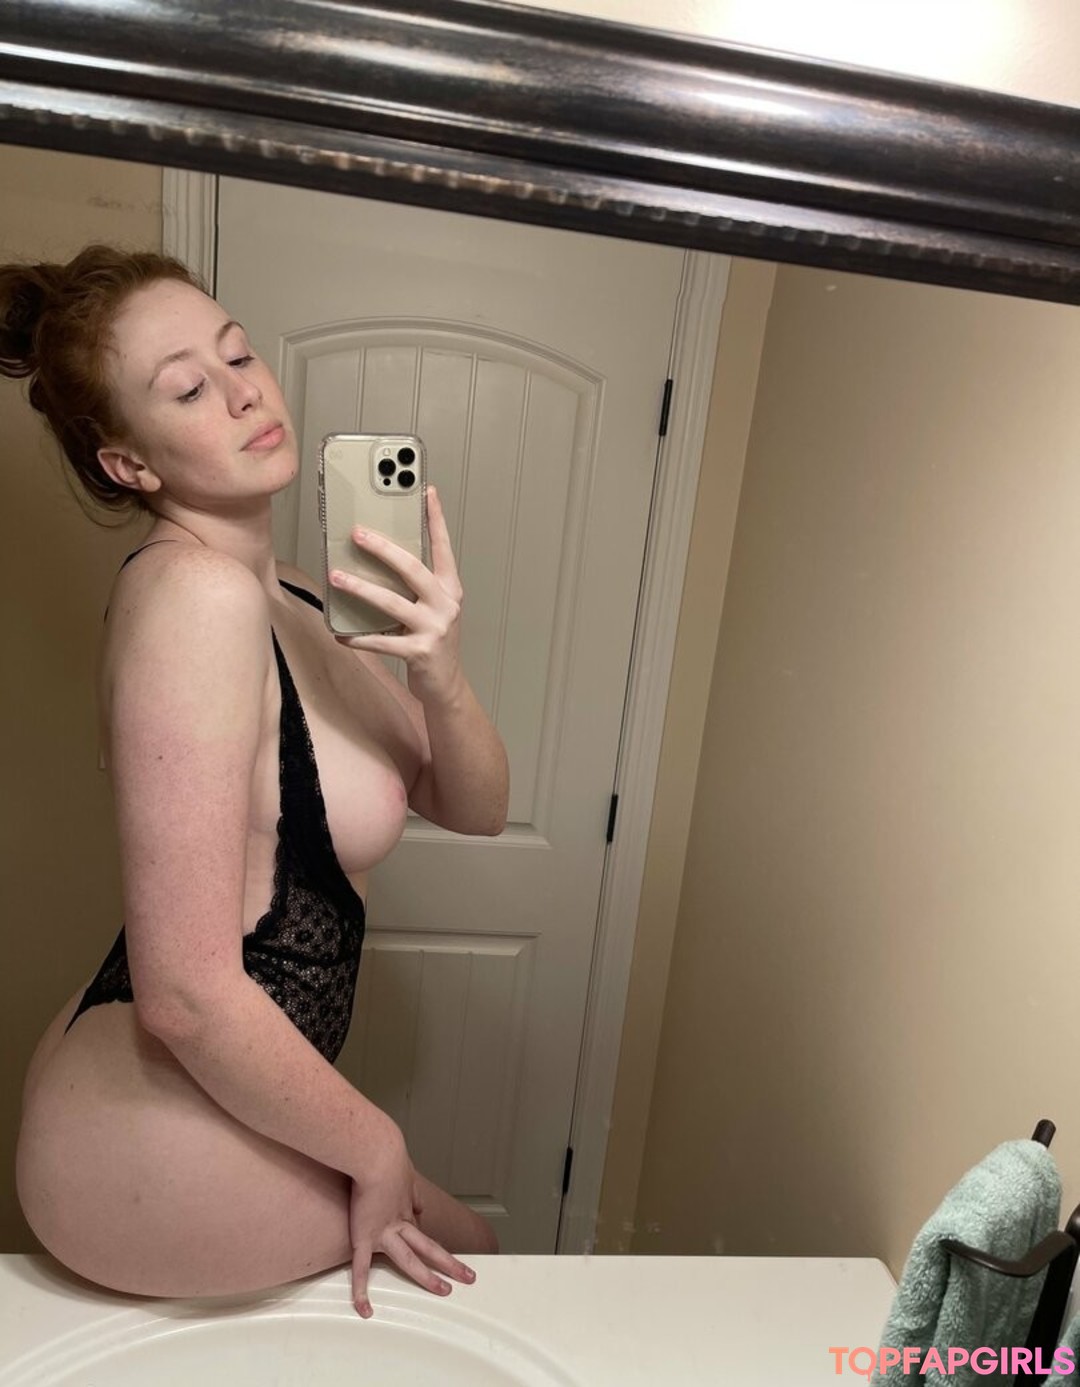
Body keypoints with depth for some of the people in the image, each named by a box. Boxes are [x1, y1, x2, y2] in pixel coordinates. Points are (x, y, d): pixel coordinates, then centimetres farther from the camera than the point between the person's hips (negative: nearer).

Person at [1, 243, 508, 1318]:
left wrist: (439, 672, -22)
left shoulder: (283, 597, 3)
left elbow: (474, 810, -2)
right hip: (154, 1139, -8)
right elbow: (189, 994, -28)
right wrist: (378, 1148, -13)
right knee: (463, 1248, 16)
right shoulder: (197, 594, -25)